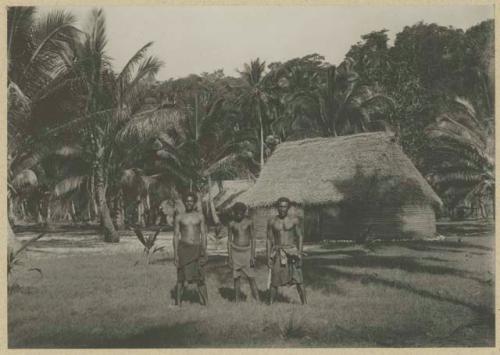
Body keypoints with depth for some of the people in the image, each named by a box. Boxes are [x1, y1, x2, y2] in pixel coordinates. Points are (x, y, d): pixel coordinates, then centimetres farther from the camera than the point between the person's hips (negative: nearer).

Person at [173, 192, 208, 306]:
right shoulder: (179, 217, 5)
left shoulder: (200, 216, 6)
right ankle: (178, 303, 8)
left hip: (197, 249, 0)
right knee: (181, 277, 2)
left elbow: (203, 235, 5)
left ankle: (205, 304, 5)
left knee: (200, 279, -1)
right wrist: (175, 254, -4)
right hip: (183, 248, 0)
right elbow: (176, 236, 4)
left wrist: (204, 252, -3)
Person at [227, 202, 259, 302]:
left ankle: (257, 300, 3)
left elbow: (252, 239, 0)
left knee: (251, 278, -2)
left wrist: (253, 256, -5)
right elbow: (229, 240, 5)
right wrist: (229, 257, 0)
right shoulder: (231, 224, 0)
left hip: (247, 251, -1)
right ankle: (237, 301, 13)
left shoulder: (249, 222, -2)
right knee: (236, 278, 5)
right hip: (235, 252, 1)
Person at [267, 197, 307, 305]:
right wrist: (268, 257, 1)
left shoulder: (294, 220, 0)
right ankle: (270, 304, 14)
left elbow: (300, 237, 4)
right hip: (277, 253, 1)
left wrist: (299, 254, -5)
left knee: (298, 280, -5)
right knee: (274, 281, 2)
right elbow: (269, 240, 6)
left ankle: (305, 304, 1)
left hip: (292, 252, -1)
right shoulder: (272, 221, 3)